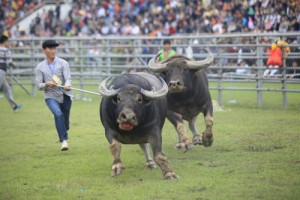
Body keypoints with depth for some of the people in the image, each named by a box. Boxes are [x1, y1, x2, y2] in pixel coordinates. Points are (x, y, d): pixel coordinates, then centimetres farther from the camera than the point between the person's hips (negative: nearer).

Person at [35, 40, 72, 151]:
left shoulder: (63, 63, 2)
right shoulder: (40, 67, 5)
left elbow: (68, 79, -9)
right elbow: (39, 85, 3)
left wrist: (67, 85, -32)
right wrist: (46, 84, -18)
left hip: (65, 95, 1)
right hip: (51, 96, -1)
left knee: (65, 118, 8)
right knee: (58, 114, -27)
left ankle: (63, 135, 39)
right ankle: (64, 140, -25)